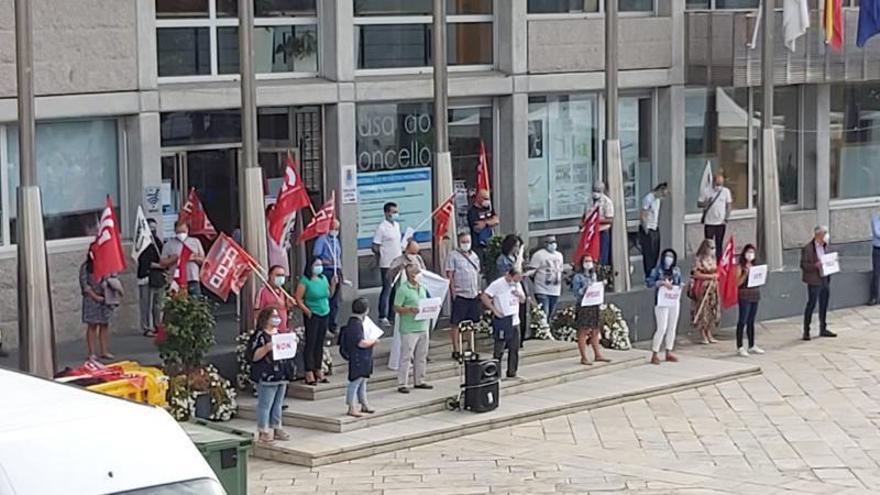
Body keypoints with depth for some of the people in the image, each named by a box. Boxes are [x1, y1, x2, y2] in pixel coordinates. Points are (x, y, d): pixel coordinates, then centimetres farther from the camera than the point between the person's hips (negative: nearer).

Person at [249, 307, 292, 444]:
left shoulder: (278, 333, 16)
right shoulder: (259, 336, -10)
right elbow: (254, 356, -15)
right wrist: (266, 348, -28)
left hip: (281, 375, 8)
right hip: (266, 377, -8)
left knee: (278, 404, 14)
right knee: (265, 405, -5)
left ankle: (276, 429, 23)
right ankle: (264, 432, -1)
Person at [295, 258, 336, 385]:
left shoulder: (323, 278, 10)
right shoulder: (305, 281, -9)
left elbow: (329, 295, 18)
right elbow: (298, 299, -11)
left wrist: (333, 284, 2)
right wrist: (307, 311, -19)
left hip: (325, 314, 6)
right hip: (312, 316, -6)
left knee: (320, 344, 12)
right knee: (310, 343, -4)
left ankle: (318, 371, 21)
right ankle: (309, 374, -1)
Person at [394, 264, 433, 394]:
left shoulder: (422, 288, 12)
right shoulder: (403, 289, -11)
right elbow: (396, 308, -12)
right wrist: (410, 309, -26)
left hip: (423, 326, 7)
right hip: (409, 329, -7)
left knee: (421, 356, 13)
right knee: (406, 357, -4)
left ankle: (419, 381, 24)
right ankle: (401, 384, 0)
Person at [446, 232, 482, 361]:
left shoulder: (474, 256, 15)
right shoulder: (453, 256, -5)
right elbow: (450, 275, -8)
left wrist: (479, 290, 15)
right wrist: (453, 292, -14)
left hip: (473, 295, 6)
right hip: (460, 295, -6)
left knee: (472, 322, 9)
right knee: (456, 324, -2)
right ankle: (456, 351, 2)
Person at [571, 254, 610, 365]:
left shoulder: (594, 275, 15)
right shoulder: (578, 277, -6)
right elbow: (576, 292, -11)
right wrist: (584, 288, -25)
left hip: (594, 306, 7)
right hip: (582, 307, -7)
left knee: (595, 331, 11)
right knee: (583, 332, -4)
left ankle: (597, 354, 19)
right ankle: (584, 357, -1)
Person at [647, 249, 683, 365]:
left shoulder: (676, 270, 11)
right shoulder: (657, 270, -2)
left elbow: (679, 284, 15)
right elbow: (649, 282, -10)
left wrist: (679, 287, -7)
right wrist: (662, 282, -20)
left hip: (674, 301, 5)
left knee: (672, 328, 9)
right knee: (661, 328, -11)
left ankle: (669, 352, 18)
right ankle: (655, 354, -6)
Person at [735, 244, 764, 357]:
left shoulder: (754, 266, 15)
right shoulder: (740, 266, -5)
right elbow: (738, 282, -12)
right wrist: (746, 273, -22)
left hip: (755, 295, 7)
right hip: (744, 295, -7)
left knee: (751, 322, 13)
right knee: (742, 322, -6)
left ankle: (752, 346, 18)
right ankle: (740, 347, -5)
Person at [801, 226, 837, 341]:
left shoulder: (824, 246, 9)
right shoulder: (807, 249, -13)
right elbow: (803, 265, -12)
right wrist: (815, 265, -26)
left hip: (825, 280, 7)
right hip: (814, 281, -7)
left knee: (824, 305, 14)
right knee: (811, 304, -2)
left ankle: (823, 329, 25)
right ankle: (806, 331, 5)